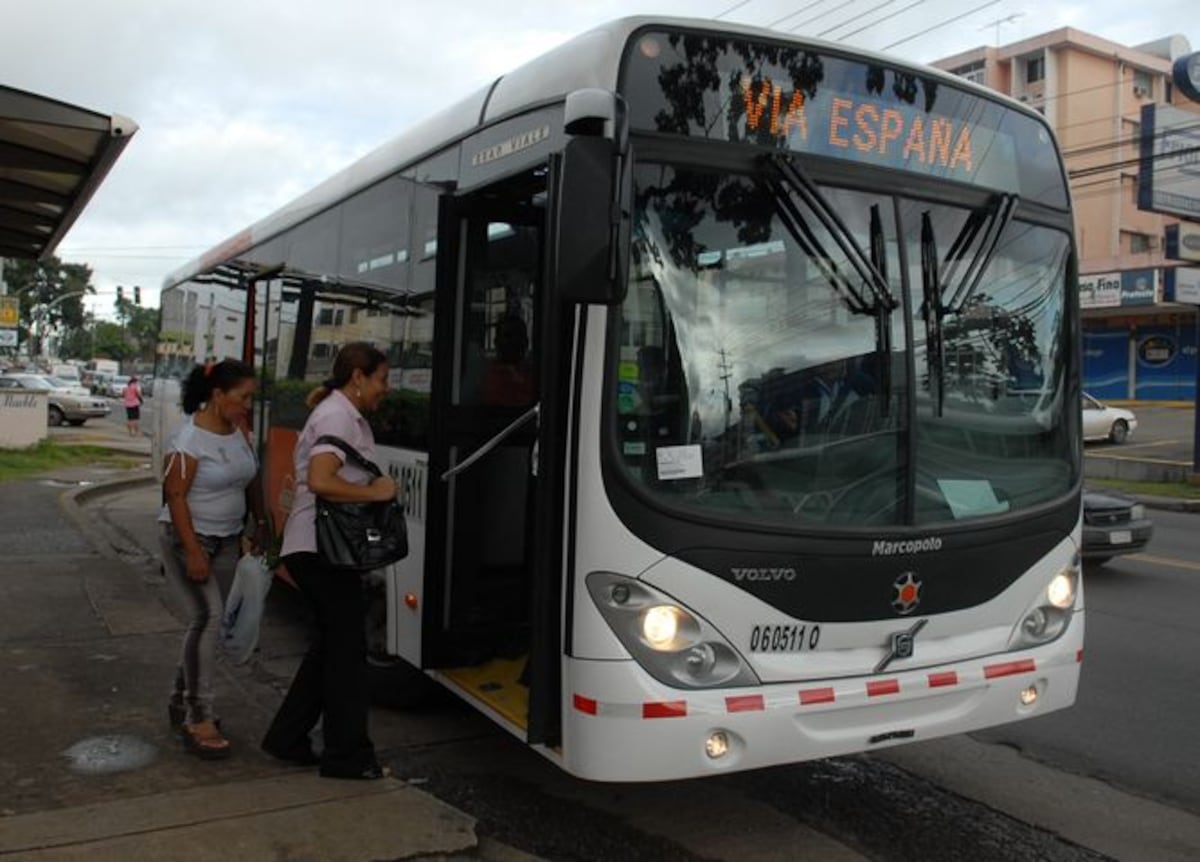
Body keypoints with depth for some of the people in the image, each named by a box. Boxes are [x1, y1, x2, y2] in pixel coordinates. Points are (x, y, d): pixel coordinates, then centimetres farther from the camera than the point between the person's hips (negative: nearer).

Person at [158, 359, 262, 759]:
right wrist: (193, 552, -23)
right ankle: (198, 718, -12)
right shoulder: (189, 439, -18)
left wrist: (260, 524, 16)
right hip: (188, 538, -8)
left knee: (210, 620, 11)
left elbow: (251, 481, 17)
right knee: (208, 615, -18)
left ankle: (182, 701, 26)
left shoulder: (239, 430, 4)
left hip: (227, 540, 8)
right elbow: (175, 496, -19)